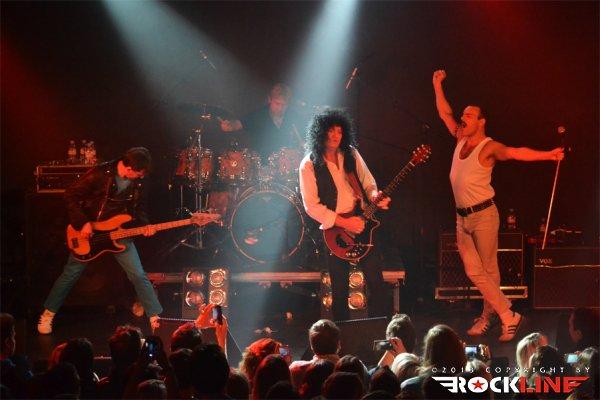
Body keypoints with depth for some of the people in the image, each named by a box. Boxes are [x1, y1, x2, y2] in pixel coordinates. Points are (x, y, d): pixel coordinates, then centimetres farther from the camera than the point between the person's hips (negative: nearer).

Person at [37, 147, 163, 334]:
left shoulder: (138, 182, -7)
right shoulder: (100, 174, -22)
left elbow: (139, 208, 9)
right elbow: (71, 195, -15)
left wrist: (144, 226, -11)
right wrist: (82, 223, -18)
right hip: (89, 232, -3)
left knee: (138, 275, -6)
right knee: (70, 274, 6)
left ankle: (156, 318, 1)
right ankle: (48, 314, 22)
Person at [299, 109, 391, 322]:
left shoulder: (351, 154, 5)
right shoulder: (309, 164, -7)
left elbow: (368, 182, 15)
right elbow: (312, 206, -11)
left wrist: (375, 196, -8)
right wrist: (343, 222, -16)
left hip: (362, 223, 3)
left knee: (376, 281, -3)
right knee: (340, 289, 3)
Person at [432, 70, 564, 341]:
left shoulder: (489, 147, -12)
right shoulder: (461, 139, 10)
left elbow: (515, 153, -27)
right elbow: (444, 113, 21)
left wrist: (548, 155, -42)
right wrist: (437, 85, 18)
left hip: (484, 216, -7)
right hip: (462, 218, 7)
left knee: (489, 270, -1)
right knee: (474, 272, 4)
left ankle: (488, 315, 8)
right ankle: (507, 316, 11)